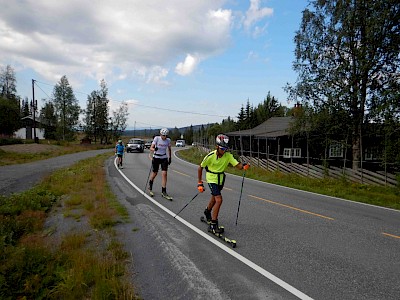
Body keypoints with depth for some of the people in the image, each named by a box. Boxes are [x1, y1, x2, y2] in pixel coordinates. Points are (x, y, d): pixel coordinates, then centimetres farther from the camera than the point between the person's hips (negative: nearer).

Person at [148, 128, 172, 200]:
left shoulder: (168, 140, -5)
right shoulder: (156, 138, -14)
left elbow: (169, 149, 12)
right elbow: (151, 148, -21)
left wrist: (170, 158, 13)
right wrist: (154, 149, -42)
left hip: (164, 158, 2)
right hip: (156, 158, -2)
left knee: (164, 173, -10)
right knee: (155, 173, 8)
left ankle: (164, 192, -4)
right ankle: (150, 187, 39)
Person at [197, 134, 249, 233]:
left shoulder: (228, 155, -15)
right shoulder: (210, 156, -22)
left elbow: (238, 165, -23)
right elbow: (200, 168, -11)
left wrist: (244, 166, -46)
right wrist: (200, 183, -9)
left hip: (221, 178, 5)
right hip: (212, 178, -5)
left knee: (214, 199, 24)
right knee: (219, 200, -18)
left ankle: (207, 212, 54)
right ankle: (213, 225, -9)